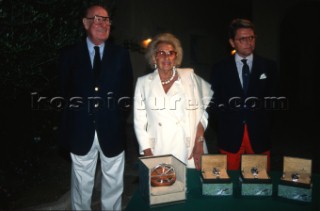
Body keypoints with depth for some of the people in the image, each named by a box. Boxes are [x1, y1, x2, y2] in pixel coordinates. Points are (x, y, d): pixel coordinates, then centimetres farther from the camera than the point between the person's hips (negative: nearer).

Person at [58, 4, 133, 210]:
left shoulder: (121, 54, 4)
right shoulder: (69, 54, 3)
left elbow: (128, 90, 7)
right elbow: (65, 90, 7)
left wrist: (121, 115, -1)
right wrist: (73, 116, 1)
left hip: (112, 129, 1)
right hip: (81, 129, 0)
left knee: (113, 183, 15)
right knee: (82, 184, 15)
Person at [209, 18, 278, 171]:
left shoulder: (268, 66, 7)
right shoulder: (220, 68, 4)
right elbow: (214, 102, 5)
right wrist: (223, 123, -5)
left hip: (259, 135, 1)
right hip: (230, 135, -1)